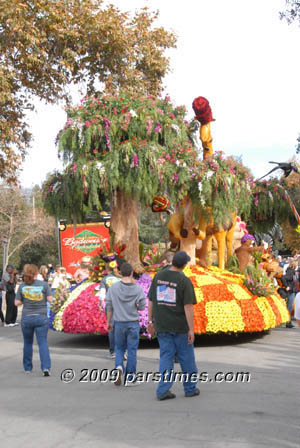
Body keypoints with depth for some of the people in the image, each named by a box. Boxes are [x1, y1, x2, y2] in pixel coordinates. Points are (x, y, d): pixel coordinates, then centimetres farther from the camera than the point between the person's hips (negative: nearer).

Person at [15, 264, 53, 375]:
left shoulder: (22, 286, -2)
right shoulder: (44, 284, -6)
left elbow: (17, 303, -1)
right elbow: (50, 299, -5)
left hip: (26, 318, 2)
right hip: (41, 317, -1)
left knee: (28, 343, 17)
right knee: (43, 342, 1)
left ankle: (27, 368, 26)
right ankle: (46, 367, -13)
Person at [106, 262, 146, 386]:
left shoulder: (113, 288, -4)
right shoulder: (138, 289, -8)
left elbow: (109, 306, 0)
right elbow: (142, 307, -5)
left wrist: (108, 322, 11)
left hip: (119, 323, 1)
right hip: (133, 323, -1)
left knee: (119, 348, 17)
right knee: (132, 350, 7)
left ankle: (119, 367, -8)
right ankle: (129, 378, 11)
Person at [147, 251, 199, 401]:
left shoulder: (158, 276, 1)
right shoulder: (184, 281, -13)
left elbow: (151, 301, 5)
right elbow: (188, 306, -17)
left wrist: (151, 321, 14)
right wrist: (191, 329, -13)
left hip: (162, 326, 4)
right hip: (180, 326, -4)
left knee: (166, 357, 8)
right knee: (186, 358, 11)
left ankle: (163, 390, 1)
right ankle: (190, 388, 22)